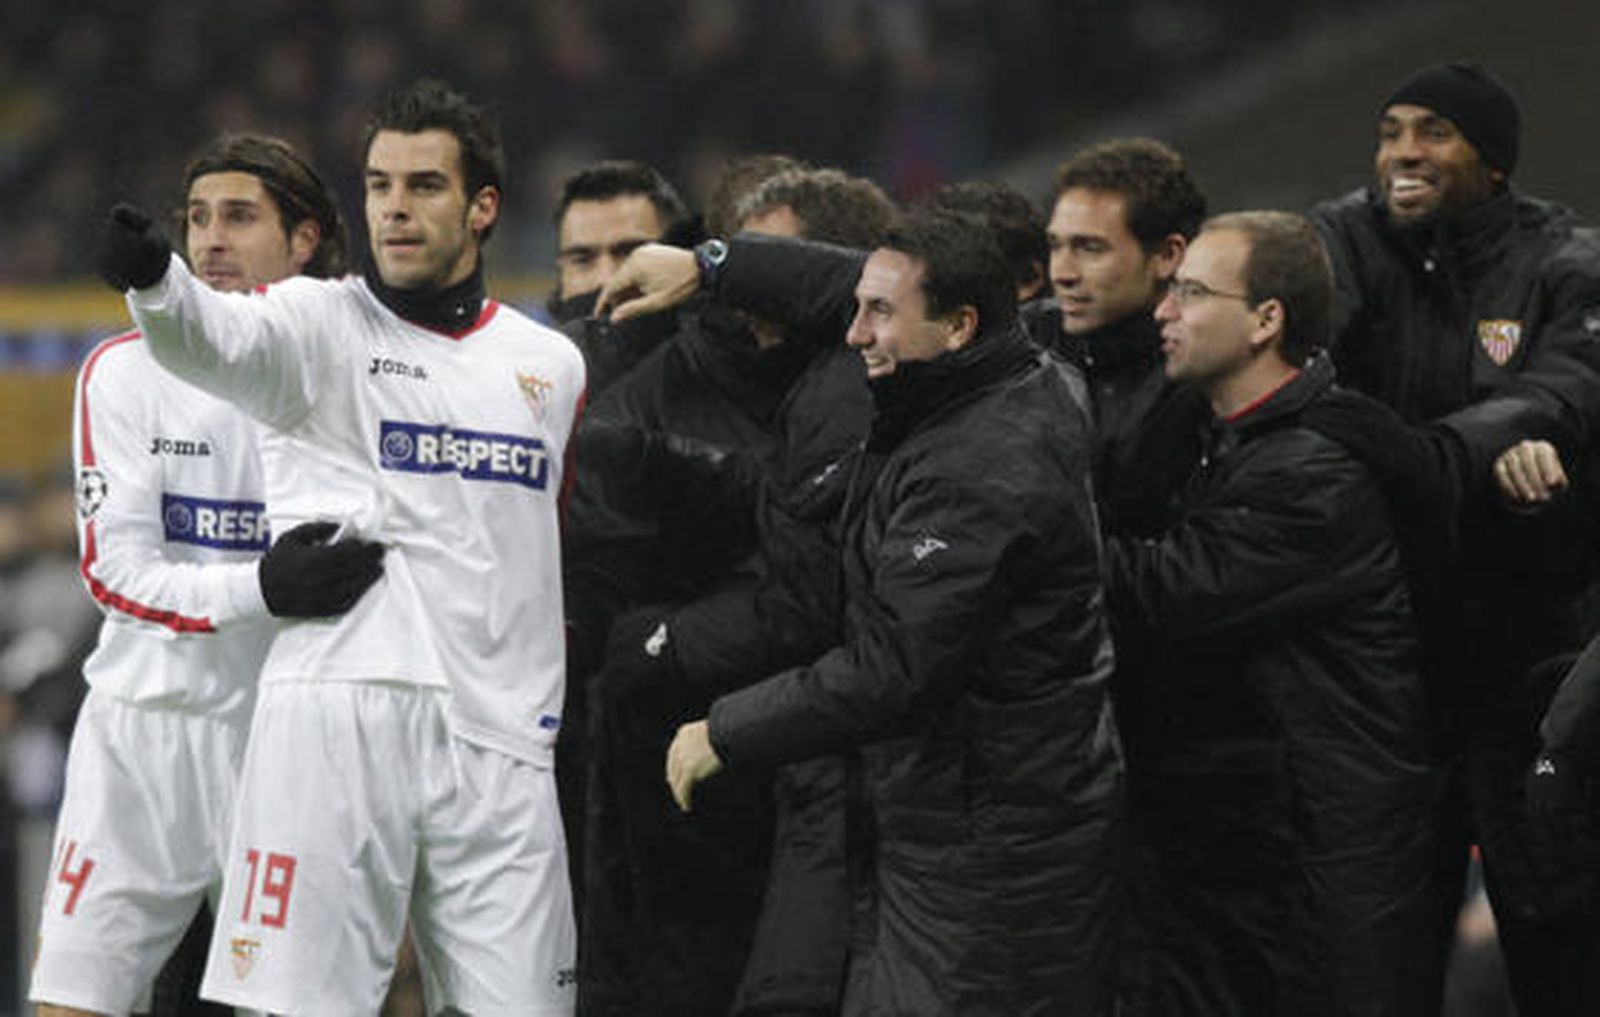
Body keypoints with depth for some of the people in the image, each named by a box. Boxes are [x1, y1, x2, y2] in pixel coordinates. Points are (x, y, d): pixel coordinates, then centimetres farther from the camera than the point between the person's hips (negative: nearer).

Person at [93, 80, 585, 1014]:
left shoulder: (552, 365, 15)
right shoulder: (322, 326, 1)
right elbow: (218, 339, -22)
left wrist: (553, 709, 21)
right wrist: (154, 280, -43)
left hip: (499, 738, 4)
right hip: (339, 717, -4)